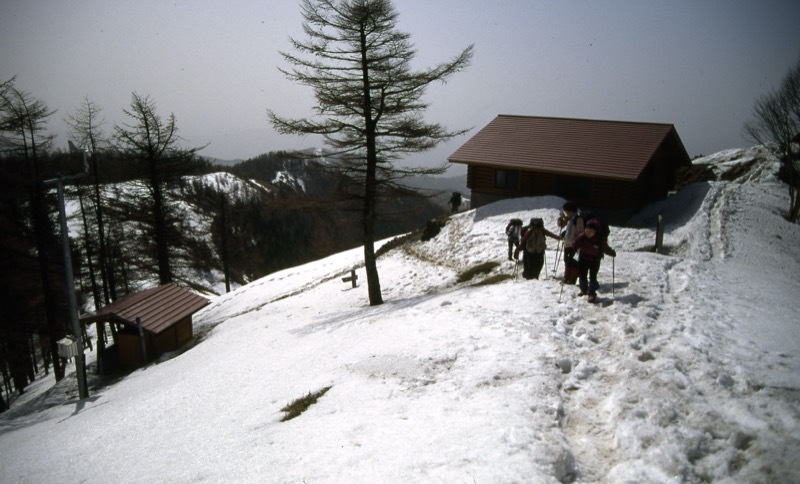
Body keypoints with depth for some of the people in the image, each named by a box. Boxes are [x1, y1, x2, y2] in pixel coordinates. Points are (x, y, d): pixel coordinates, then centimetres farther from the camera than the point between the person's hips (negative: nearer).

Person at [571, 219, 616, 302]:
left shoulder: (600, 240, -19)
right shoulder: (581, 237, -15)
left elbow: (606, 248, -11)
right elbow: (574, 246, -11)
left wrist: (612, 253, -18)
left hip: (595, 261, -3)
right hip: (583, 259, 3)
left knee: (592, 277, -8)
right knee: (582, 275, 13)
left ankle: (592, 293, 3)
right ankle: (584, 290, 36)